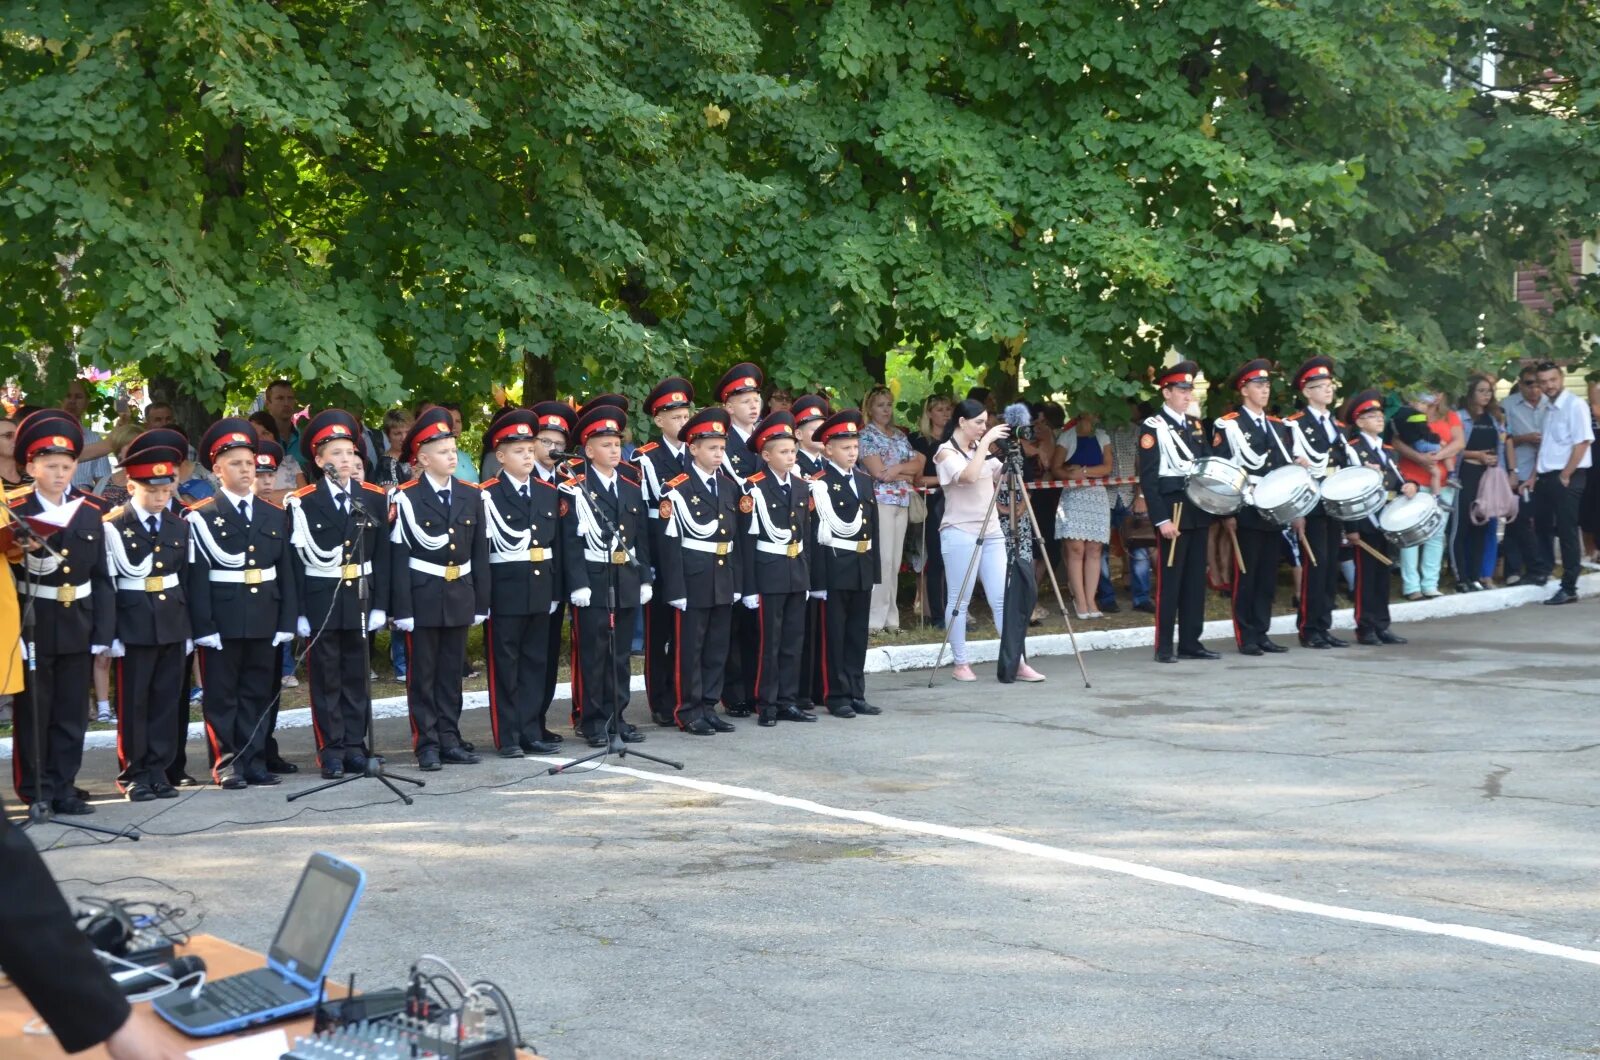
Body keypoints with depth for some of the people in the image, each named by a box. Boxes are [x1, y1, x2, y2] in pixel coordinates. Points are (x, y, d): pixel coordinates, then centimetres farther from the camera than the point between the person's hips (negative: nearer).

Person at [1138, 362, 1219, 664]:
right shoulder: (1153, 427, -6)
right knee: (1169, 578, -4)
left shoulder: (1195, 424, 15)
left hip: (1198, 510, 7)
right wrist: (1162, 519, -17)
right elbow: (1148, 478, -10)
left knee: (1196, 578, 9)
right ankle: (1164, 647, 0)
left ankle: (1190, 642, 15)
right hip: (1173, 510, -7)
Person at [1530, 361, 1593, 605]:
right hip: (1547, 477, 8)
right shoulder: (1549, 409, 15)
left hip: (1567, 478, -8)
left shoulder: (1575, 405, -10)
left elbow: (1583, 442, -17)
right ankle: (1545, 568, 36)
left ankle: (1569, 589, 0)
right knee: (1542, 527, 17)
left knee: (1567, 532, -5)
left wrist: (1565, 476, -16)